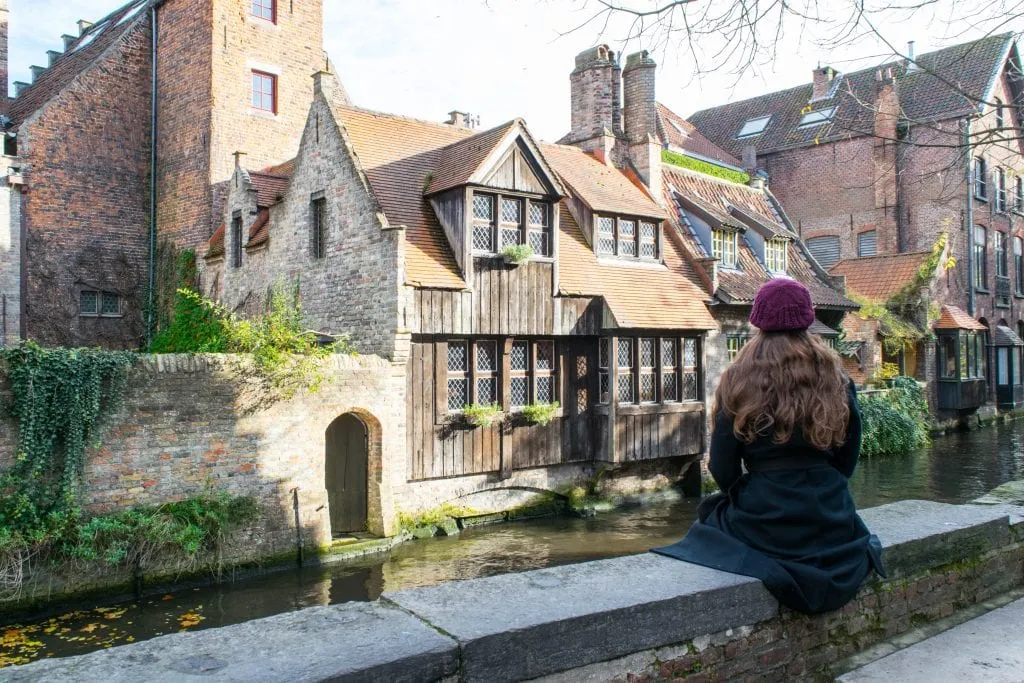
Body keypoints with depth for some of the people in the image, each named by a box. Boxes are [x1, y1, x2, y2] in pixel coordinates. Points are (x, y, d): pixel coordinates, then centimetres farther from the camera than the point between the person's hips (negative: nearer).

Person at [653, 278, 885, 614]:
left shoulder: (739, 381, -10)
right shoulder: (837, 379, -1)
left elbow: (723, 469, -8)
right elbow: (847, 462, 6)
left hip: (765, 527, -4)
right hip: (831, 526, 4)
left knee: (713, 509, 27)